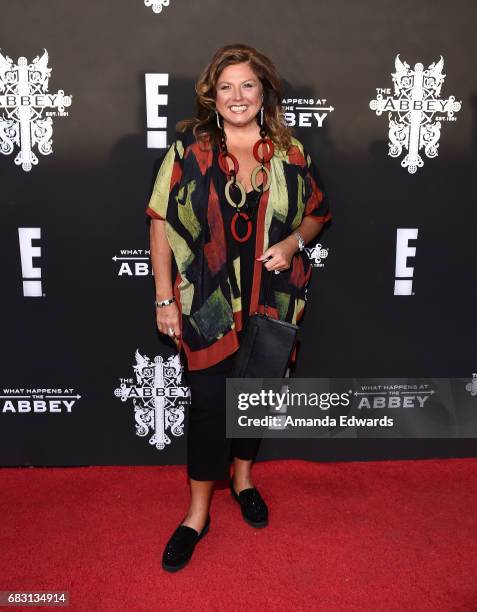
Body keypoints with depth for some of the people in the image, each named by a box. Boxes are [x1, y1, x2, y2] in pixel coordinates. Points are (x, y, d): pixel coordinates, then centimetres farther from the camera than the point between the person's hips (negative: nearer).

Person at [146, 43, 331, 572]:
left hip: (271, 301, 3)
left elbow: (316, 213, 13)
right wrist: (165, 298, -9)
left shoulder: (290, 152, 3)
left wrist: (293, 241, -9)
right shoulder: (188, 148, -4)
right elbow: (162, 223, -5)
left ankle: (243, 476, 43)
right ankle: (198, 512, 23)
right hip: (207, 304, -2)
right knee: (209, 403, 3)